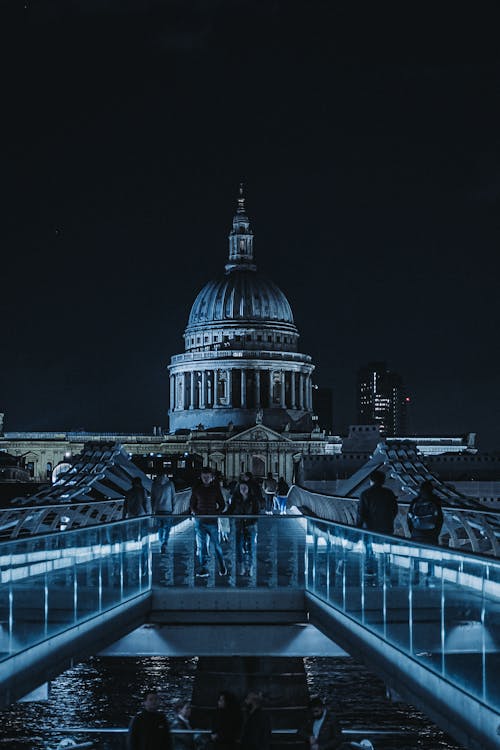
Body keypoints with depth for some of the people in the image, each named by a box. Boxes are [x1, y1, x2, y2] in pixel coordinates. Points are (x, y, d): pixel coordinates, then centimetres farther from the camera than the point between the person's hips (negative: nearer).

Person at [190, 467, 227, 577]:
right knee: (201, 545, 0)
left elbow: (222, 504, 10)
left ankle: (222, 568, 16)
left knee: (216, 545, 2)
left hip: (212, 521, -1)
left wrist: (217, 512, -7)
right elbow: (192, 504, 13)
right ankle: (203, 569, 4)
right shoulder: (196, 488, 7)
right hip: (200, 520, 1)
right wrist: (194, 512, -6)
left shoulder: (216, 488, 5)